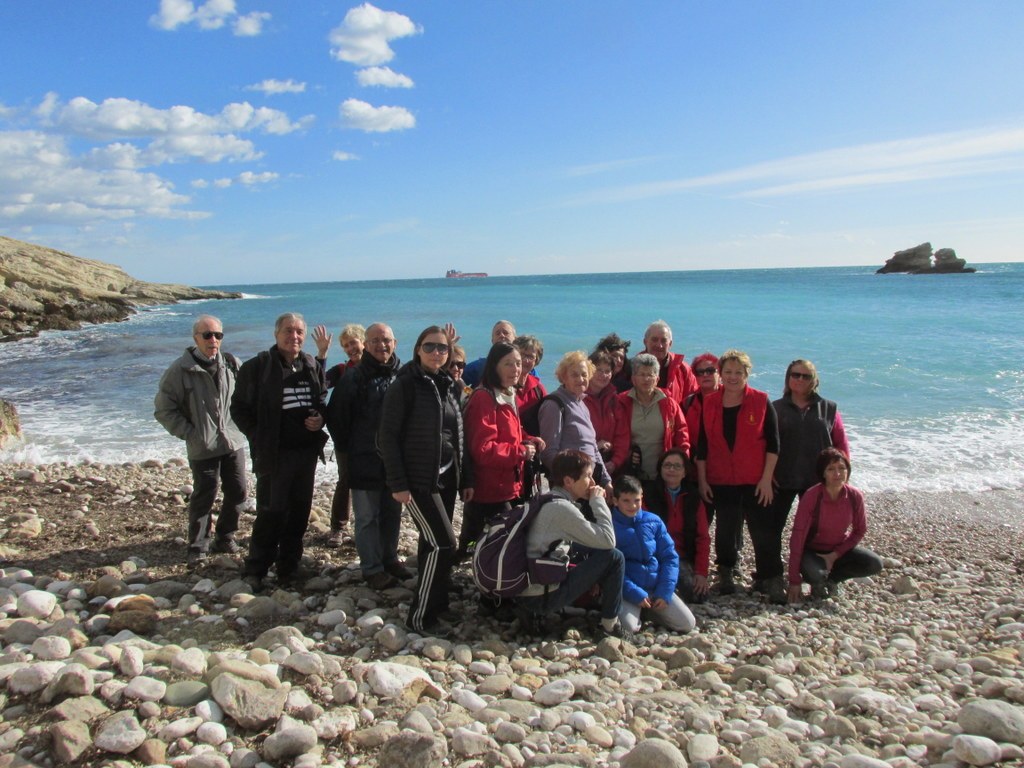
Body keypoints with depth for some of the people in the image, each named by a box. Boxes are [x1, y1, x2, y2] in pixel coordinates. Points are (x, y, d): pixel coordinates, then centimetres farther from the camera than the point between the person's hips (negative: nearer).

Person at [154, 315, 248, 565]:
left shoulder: (231, 364, 2)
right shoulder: (181, 369, -10)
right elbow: (164, 409, -6)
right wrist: (189, 434, -10)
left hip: (234, 442, 4)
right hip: (203, 448, -4)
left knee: (237, 493, 11)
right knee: (203, 497, 4)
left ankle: (225, 536, 30)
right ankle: (198, 547, 20)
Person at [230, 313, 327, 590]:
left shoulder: (312, 366, 8)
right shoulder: (257, 367, -6)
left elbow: (323, 401, 19)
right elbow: (239, 408, -3)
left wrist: (320, 419, -2)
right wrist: (259, 438, -8)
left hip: (307, 452, 5)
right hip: (274, 453, -5)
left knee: (299, 512, 11)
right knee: (271, 513, -3)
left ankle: (289, 567, 24)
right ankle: (255, 571, 10)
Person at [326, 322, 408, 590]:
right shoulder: (354, 378, -7)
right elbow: (335, 418, -3)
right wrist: (347, 447, 1)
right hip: (365, 462, -3)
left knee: (392, 513, 15)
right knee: (367, 517, 4)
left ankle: (389, 559, 29)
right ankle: (372, 568, 13)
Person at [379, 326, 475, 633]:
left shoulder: (448, 386, 12)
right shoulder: (405, 385, -9)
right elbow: (388, 436, -12)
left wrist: (466, 479, 12)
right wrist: (398, 483, -18)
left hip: (446, 479, 7)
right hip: (418, 480, -7)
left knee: (432, 545, 13)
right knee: (443, 544, -10)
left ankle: (436, 605, 24)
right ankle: (420, 617, 1)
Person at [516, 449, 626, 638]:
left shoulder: (549, 502, 12)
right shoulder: (562, 508, -15)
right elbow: (608, 541, -15)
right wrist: (598, 501, -6)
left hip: (526, 592, 9)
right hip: (542, 596, -9)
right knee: (614, 557, -7)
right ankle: (610, 625, 6)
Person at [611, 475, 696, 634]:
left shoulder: (654, 521, 4)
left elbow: (670, 556, 4)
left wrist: (665, 591, -6)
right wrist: (635, 593, -17)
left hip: (656, 586, 4)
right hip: (627, 589, -4)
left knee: (687, 624, -7)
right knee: (628, 628, -29)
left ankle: (650, 609, 16)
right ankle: (636, 610, 6)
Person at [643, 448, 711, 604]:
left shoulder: (694, 499, 9)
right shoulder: (648, 494, -3)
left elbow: (702, 538, 3)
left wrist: (701, 572, -7)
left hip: (684, 559, 4)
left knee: (699, 594, -20)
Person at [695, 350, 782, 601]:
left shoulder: (761, 402, -1)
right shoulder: (709, 403, 4)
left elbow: (772, 443, -2)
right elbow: (702, 445, 6)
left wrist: (767, 478, -8)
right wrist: (702, 479, 2)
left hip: (754, 480, -2)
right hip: (721, 481, 2)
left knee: (763, 529, -2)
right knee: (725, 529, 9)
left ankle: (771, 580, 8)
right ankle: (726, 574, 24)